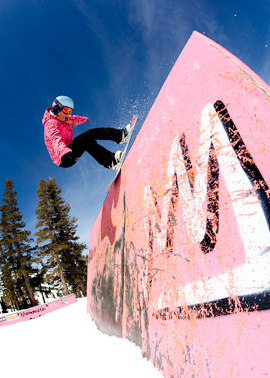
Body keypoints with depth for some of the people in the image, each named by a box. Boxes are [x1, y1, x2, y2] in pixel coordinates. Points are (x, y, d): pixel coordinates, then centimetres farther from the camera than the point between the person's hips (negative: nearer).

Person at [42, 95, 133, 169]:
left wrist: (84, 119, 51)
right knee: (86, 140, -32)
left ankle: (121, 134, -13)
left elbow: (73, 119, 33)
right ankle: (110, 161, -45)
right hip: (63, 160, -9)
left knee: (92, 132, -4)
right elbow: (55, 139, -40)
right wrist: (64, 152, -60)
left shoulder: (62, 119, 10)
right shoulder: (51, 124, -19)